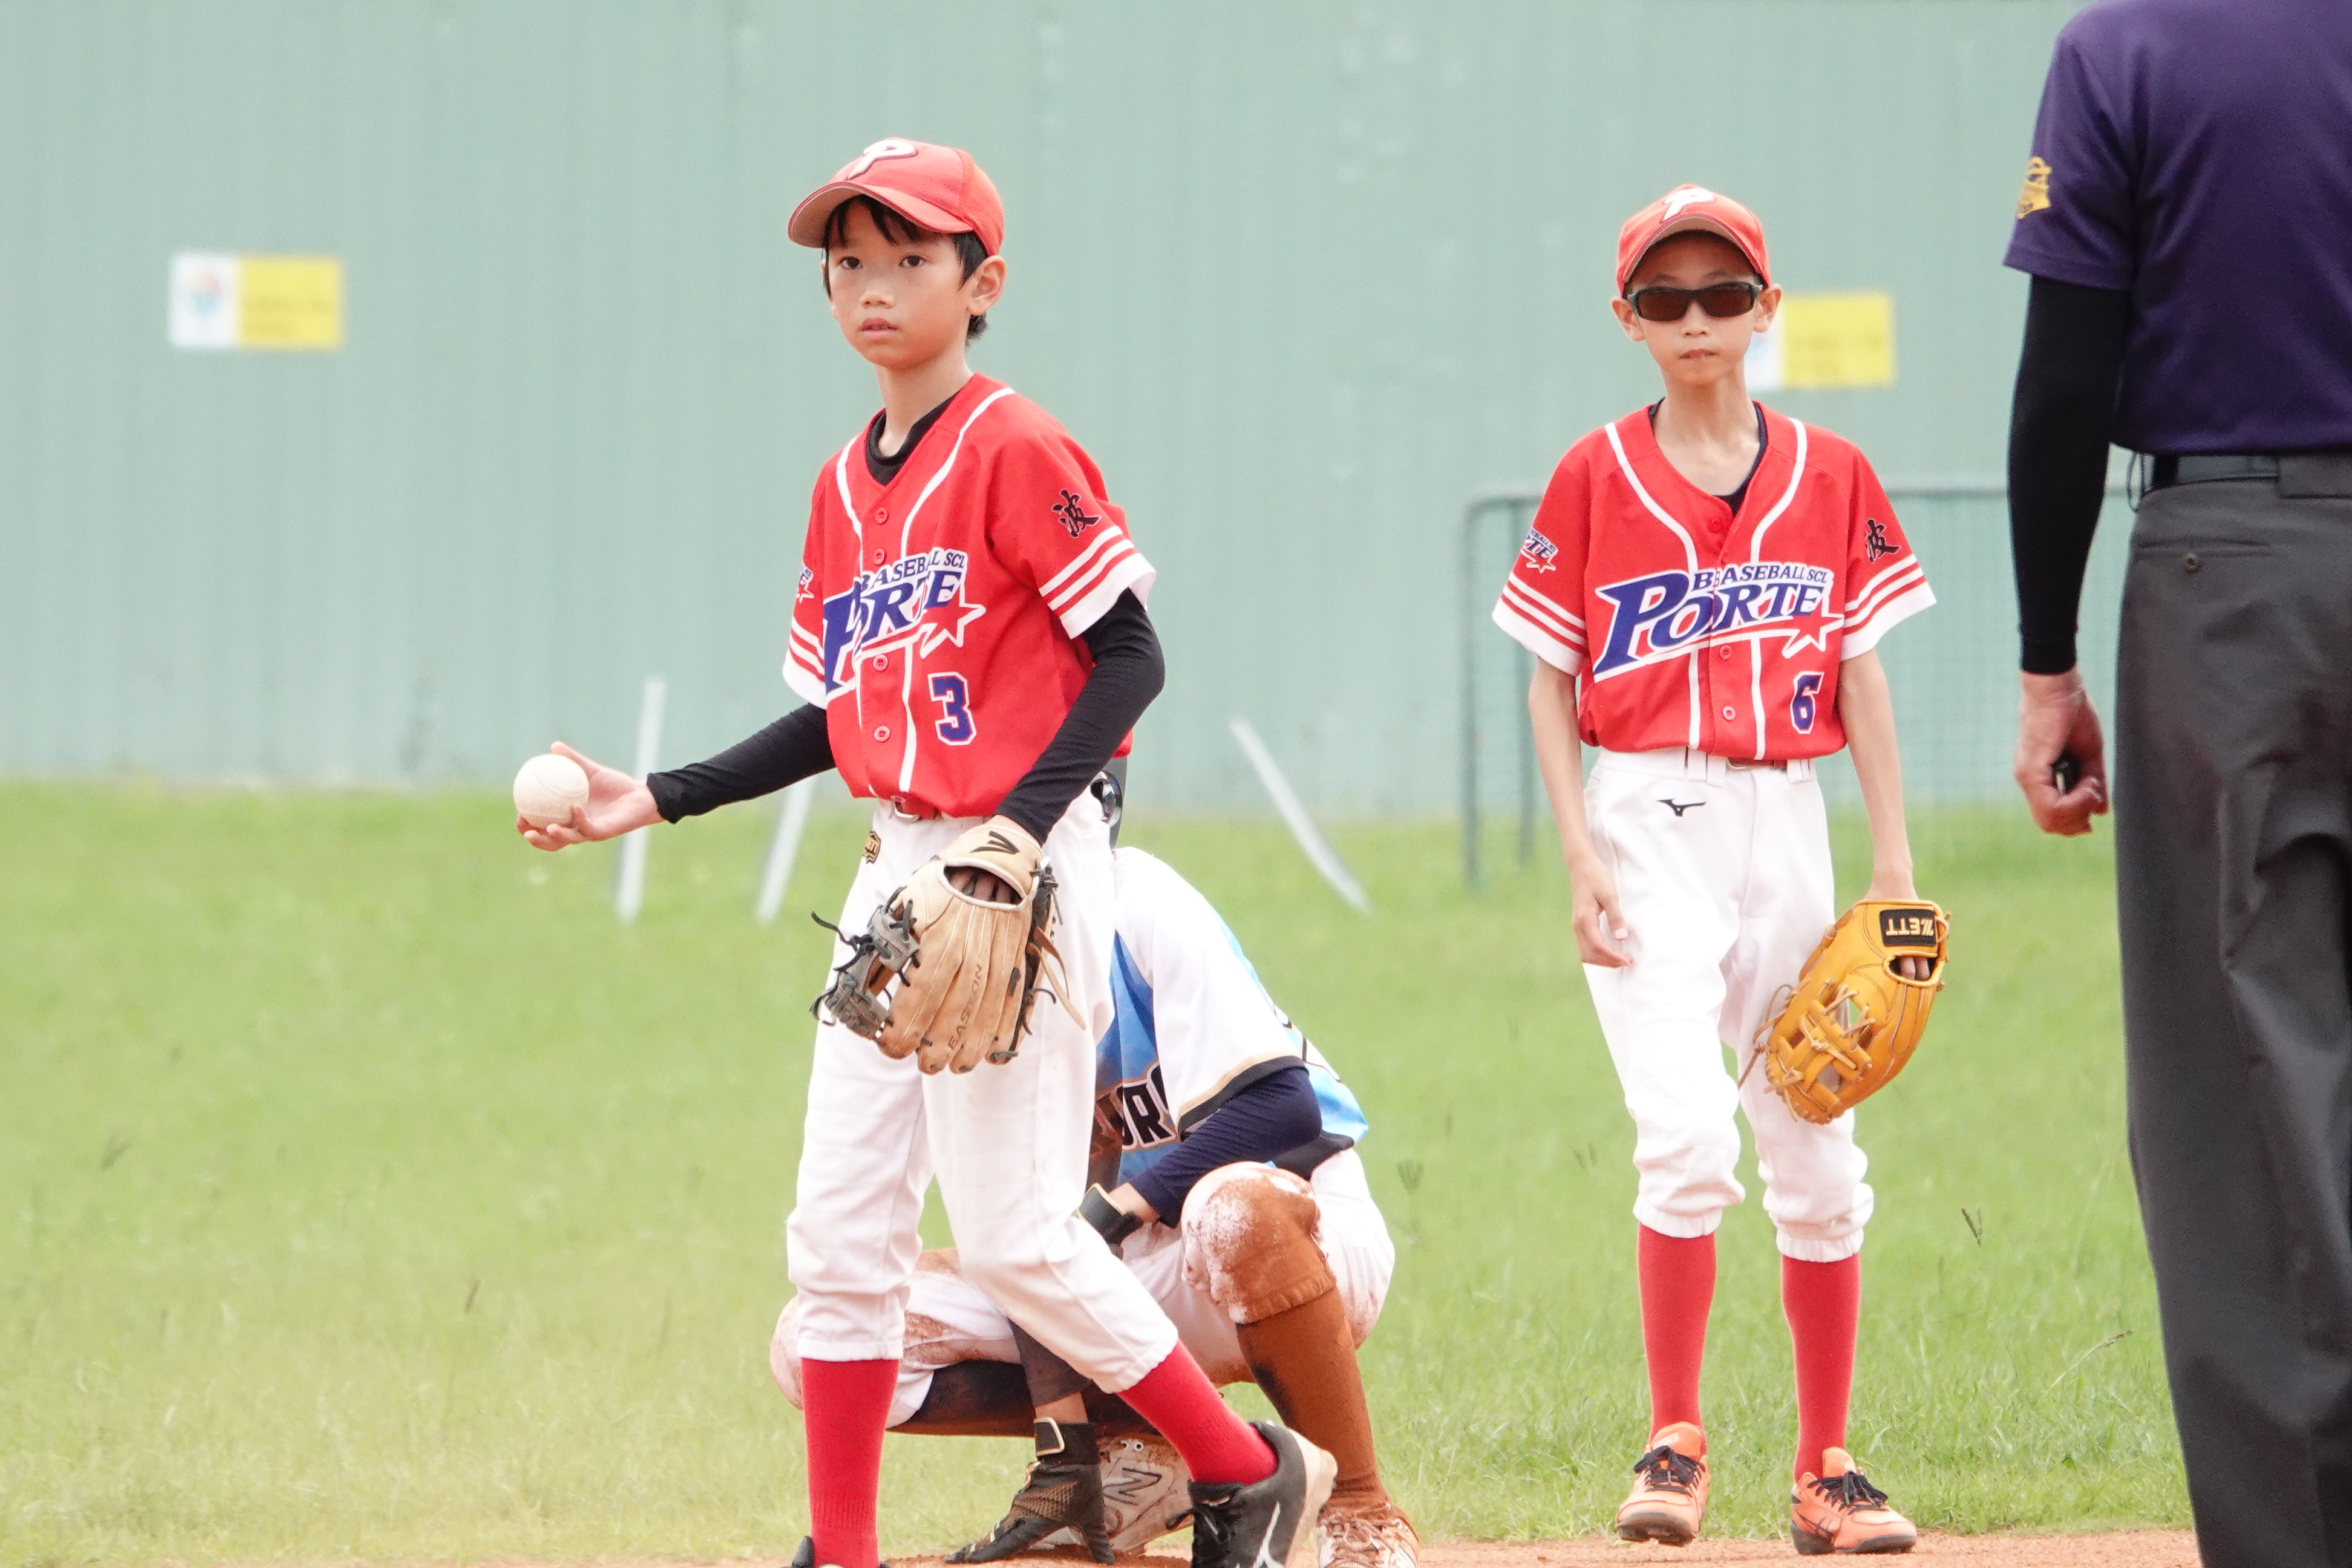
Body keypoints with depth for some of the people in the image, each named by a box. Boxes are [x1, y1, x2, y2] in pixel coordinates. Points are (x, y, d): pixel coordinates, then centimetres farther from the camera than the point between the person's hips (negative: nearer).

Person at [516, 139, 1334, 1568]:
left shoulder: (1016, 452, -10)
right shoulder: (844, 487, 13)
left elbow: (1129, 658, -13)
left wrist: (1021, 828, -23)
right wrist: (658, 801, 12)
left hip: (1024, 875, -8)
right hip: (897, 875, 8)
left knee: (1016, 1235, -9)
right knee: (841, 1232, 5)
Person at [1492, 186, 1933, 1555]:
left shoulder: (1832, 477, 6)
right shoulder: (1595, 480, 1)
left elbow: (1862, 675, 8)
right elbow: (1552, 685, 3)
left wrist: (1895, 860, 2)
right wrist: (1581, 858, -7)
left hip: (1786, 826, 3)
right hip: (1648, 826, -3)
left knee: (1818, 1158, 5)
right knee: (1688, 1135, -18)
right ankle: (1676, 1451, -10)